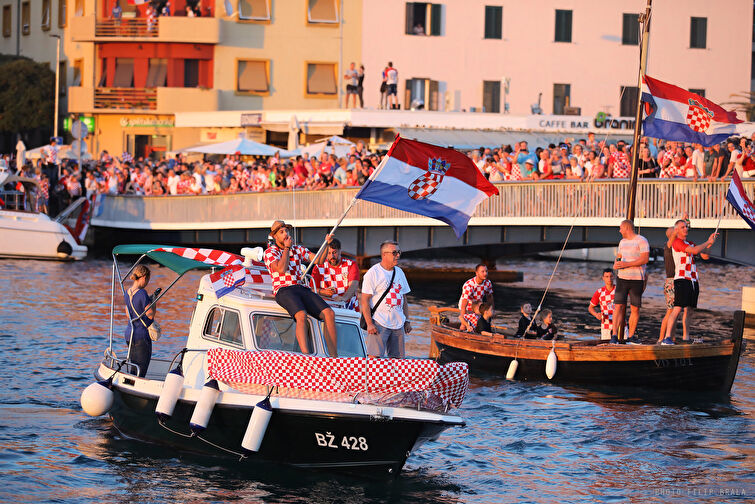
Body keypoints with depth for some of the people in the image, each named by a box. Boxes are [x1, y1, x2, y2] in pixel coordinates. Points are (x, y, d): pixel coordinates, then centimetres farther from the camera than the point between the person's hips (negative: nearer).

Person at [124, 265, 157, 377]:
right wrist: (153, 302, 1)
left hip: (129, 333, 9)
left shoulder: (128, 292, 9)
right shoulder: (142, 293, -18)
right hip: (141, 336, -9)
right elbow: (150, 315, -14)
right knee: (141, 373, -5)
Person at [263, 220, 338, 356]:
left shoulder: (297, 249, 22)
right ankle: (306, 356, -49)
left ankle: (334, 357, -18)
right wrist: (286, 248, -3)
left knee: (329, 314, -17)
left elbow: (318, 260, 16)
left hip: (301, 289, 5)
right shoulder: (270, 252, 6)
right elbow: (281, 269, -12)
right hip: (283, 290, -5)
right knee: (301, 315, -37)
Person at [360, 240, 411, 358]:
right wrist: (369, 324, -16)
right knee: (375, 357, -15)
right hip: (379, 323, -6)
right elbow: (365, 300, -9)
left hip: (398, 324, 6)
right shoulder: (373, 273, -5)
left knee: (397, 358, 4)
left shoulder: (399, 272, 16)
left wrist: (407, 321, 16)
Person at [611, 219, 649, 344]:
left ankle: (631, 336, 9)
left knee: (635, 308, 1)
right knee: (618, 306, -6)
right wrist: (616, 264, -2)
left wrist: (626, 264, -20)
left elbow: (645, 259, -15)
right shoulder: (622, 242, 17)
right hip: (622, 278, 5)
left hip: (637, 279, -5)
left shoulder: (641, 240, -5)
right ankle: (614, 335, -10)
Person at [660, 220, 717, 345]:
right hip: (681, 279, -9)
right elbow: (695, 251, -15)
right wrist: (708, 243, -2)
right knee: (678, 309, -17)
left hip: (693, 280, 9)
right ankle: (667, 338, -21)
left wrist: (710, 242, 10)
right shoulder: (677, 242, -5)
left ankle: (686, 338, 14)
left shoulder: (689, 243, 22)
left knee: (690, 310, 9)